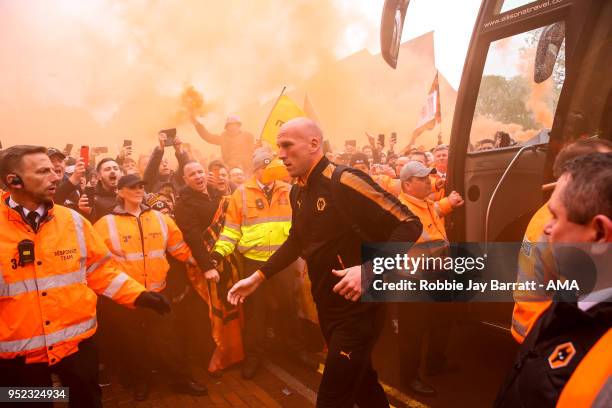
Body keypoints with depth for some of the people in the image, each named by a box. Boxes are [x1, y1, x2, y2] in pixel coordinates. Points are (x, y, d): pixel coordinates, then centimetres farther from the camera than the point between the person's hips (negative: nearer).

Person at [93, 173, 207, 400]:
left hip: (157, 292, 2)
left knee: (166, 338, 11)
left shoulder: (160, 218, 5)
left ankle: (183, 379, 25)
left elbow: (180, 248, 12)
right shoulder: (106, 224, -5)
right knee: (134, 341, 14)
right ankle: (141, 381, 35)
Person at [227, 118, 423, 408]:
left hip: (357, 305, -8)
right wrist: (257, 277, 13)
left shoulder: (345, 181, -21)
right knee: (360, 380, 23)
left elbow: (409, 224, -22)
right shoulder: (298, 191, 5)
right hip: (326, 305, 8)